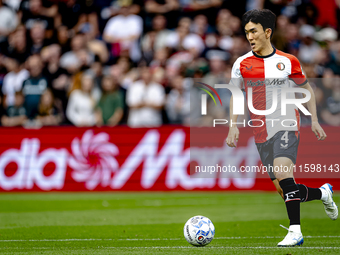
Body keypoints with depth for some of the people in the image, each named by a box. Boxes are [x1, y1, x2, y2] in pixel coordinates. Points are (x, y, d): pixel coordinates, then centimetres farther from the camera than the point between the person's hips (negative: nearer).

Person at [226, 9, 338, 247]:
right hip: (261, 132, 3)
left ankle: (295, 231, -24)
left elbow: (307, 88, 14)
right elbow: (235, 96, 13)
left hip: (286, 125, -3)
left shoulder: (288, 61, 1)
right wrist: (233, 126, 0)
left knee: (282, 173, -26)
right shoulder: (242, 64, 4)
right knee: (283, 190, 3)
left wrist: (314, 120, 8)